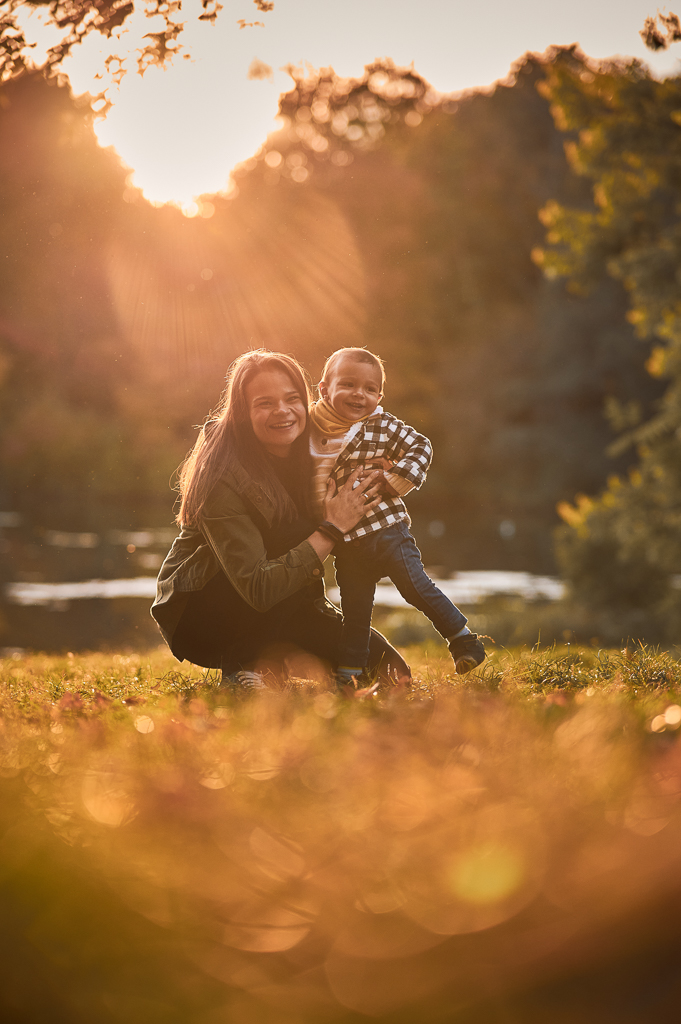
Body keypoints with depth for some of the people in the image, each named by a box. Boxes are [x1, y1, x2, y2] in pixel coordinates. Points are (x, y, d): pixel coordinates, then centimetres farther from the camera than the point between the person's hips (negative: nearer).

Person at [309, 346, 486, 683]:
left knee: (415, 586, -4)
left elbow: (421, 448, -2)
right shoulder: (311, 431, 2)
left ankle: (463, 638, 13)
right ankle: (349, 672, 20)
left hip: (386, 529, -3)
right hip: (345, 542, 3)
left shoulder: (382, 427, -6)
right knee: (354, 608, 10)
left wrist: (395, 479, -13)